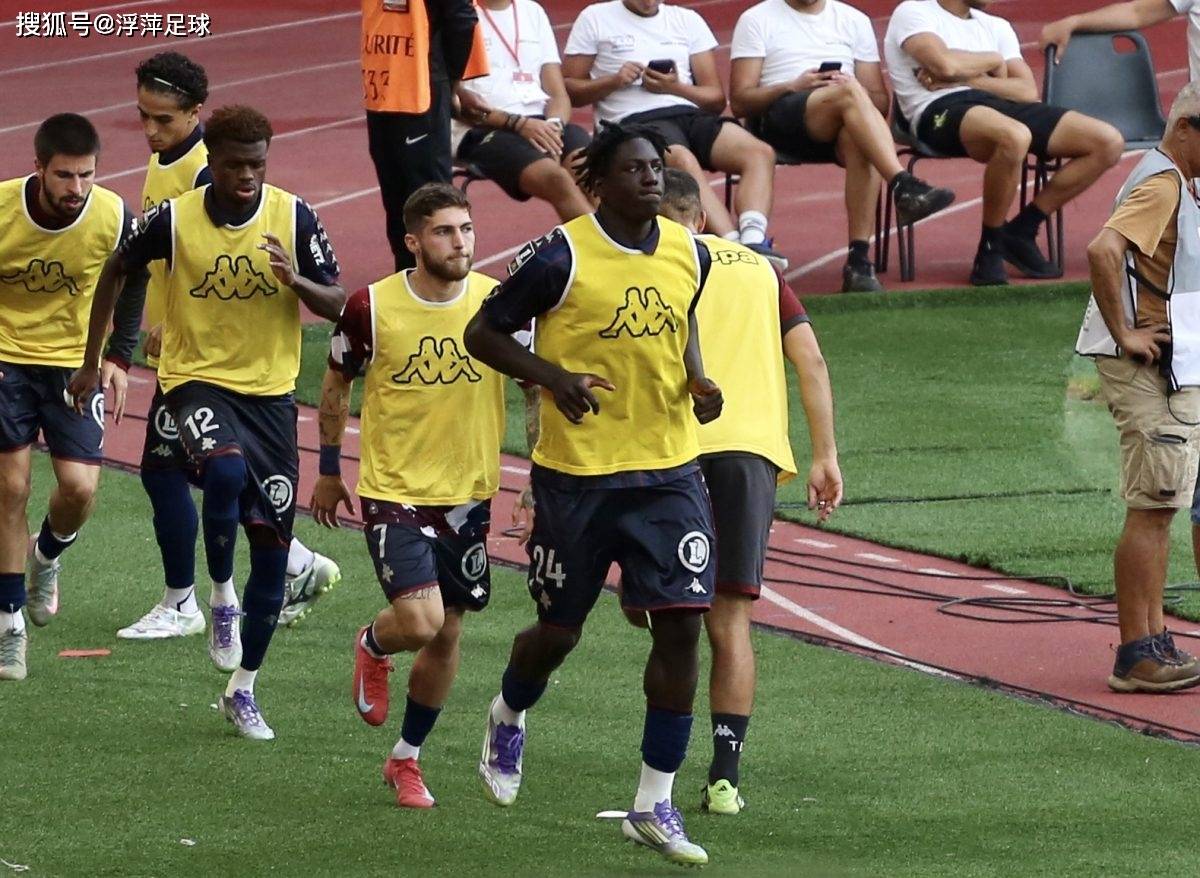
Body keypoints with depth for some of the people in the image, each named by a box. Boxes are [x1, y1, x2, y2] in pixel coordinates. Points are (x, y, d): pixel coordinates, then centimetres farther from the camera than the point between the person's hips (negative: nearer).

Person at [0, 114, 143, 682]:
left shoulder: (114, 217, -16)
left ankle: (47, 558, 25)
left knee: (79, 487, -10)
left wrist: (118, 358, 0)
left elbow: (131, 287, 5)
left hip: (77, 362, 1)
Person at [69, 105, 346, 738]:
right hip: (197, 378, -2)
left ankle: (242, 690, 17)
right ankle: (221, 596, -9)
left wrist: (297, 281, -23)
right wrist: (91, 361, 10)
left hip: (271, 390, 2)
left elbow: (336, 302, 0)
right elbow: (117, 269, 8)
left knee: (272, 543, 2)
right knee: (226, 470, -35)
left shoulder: (293, 216, -6)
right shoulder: (175, 219, -9)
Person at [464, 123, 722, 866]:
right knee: (561, 630, 9)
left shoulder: (690, 255, 3)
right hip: (577, 474, -4)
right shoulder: (562, 258, -13)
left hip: (670, 470, 4)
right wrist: (554, 377, -17)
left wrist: (697, 380, 2)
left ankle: (655, 805, 2)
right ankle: (509, 719, 45)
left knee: (682, 625, -7)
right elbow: (484, 333, -4)